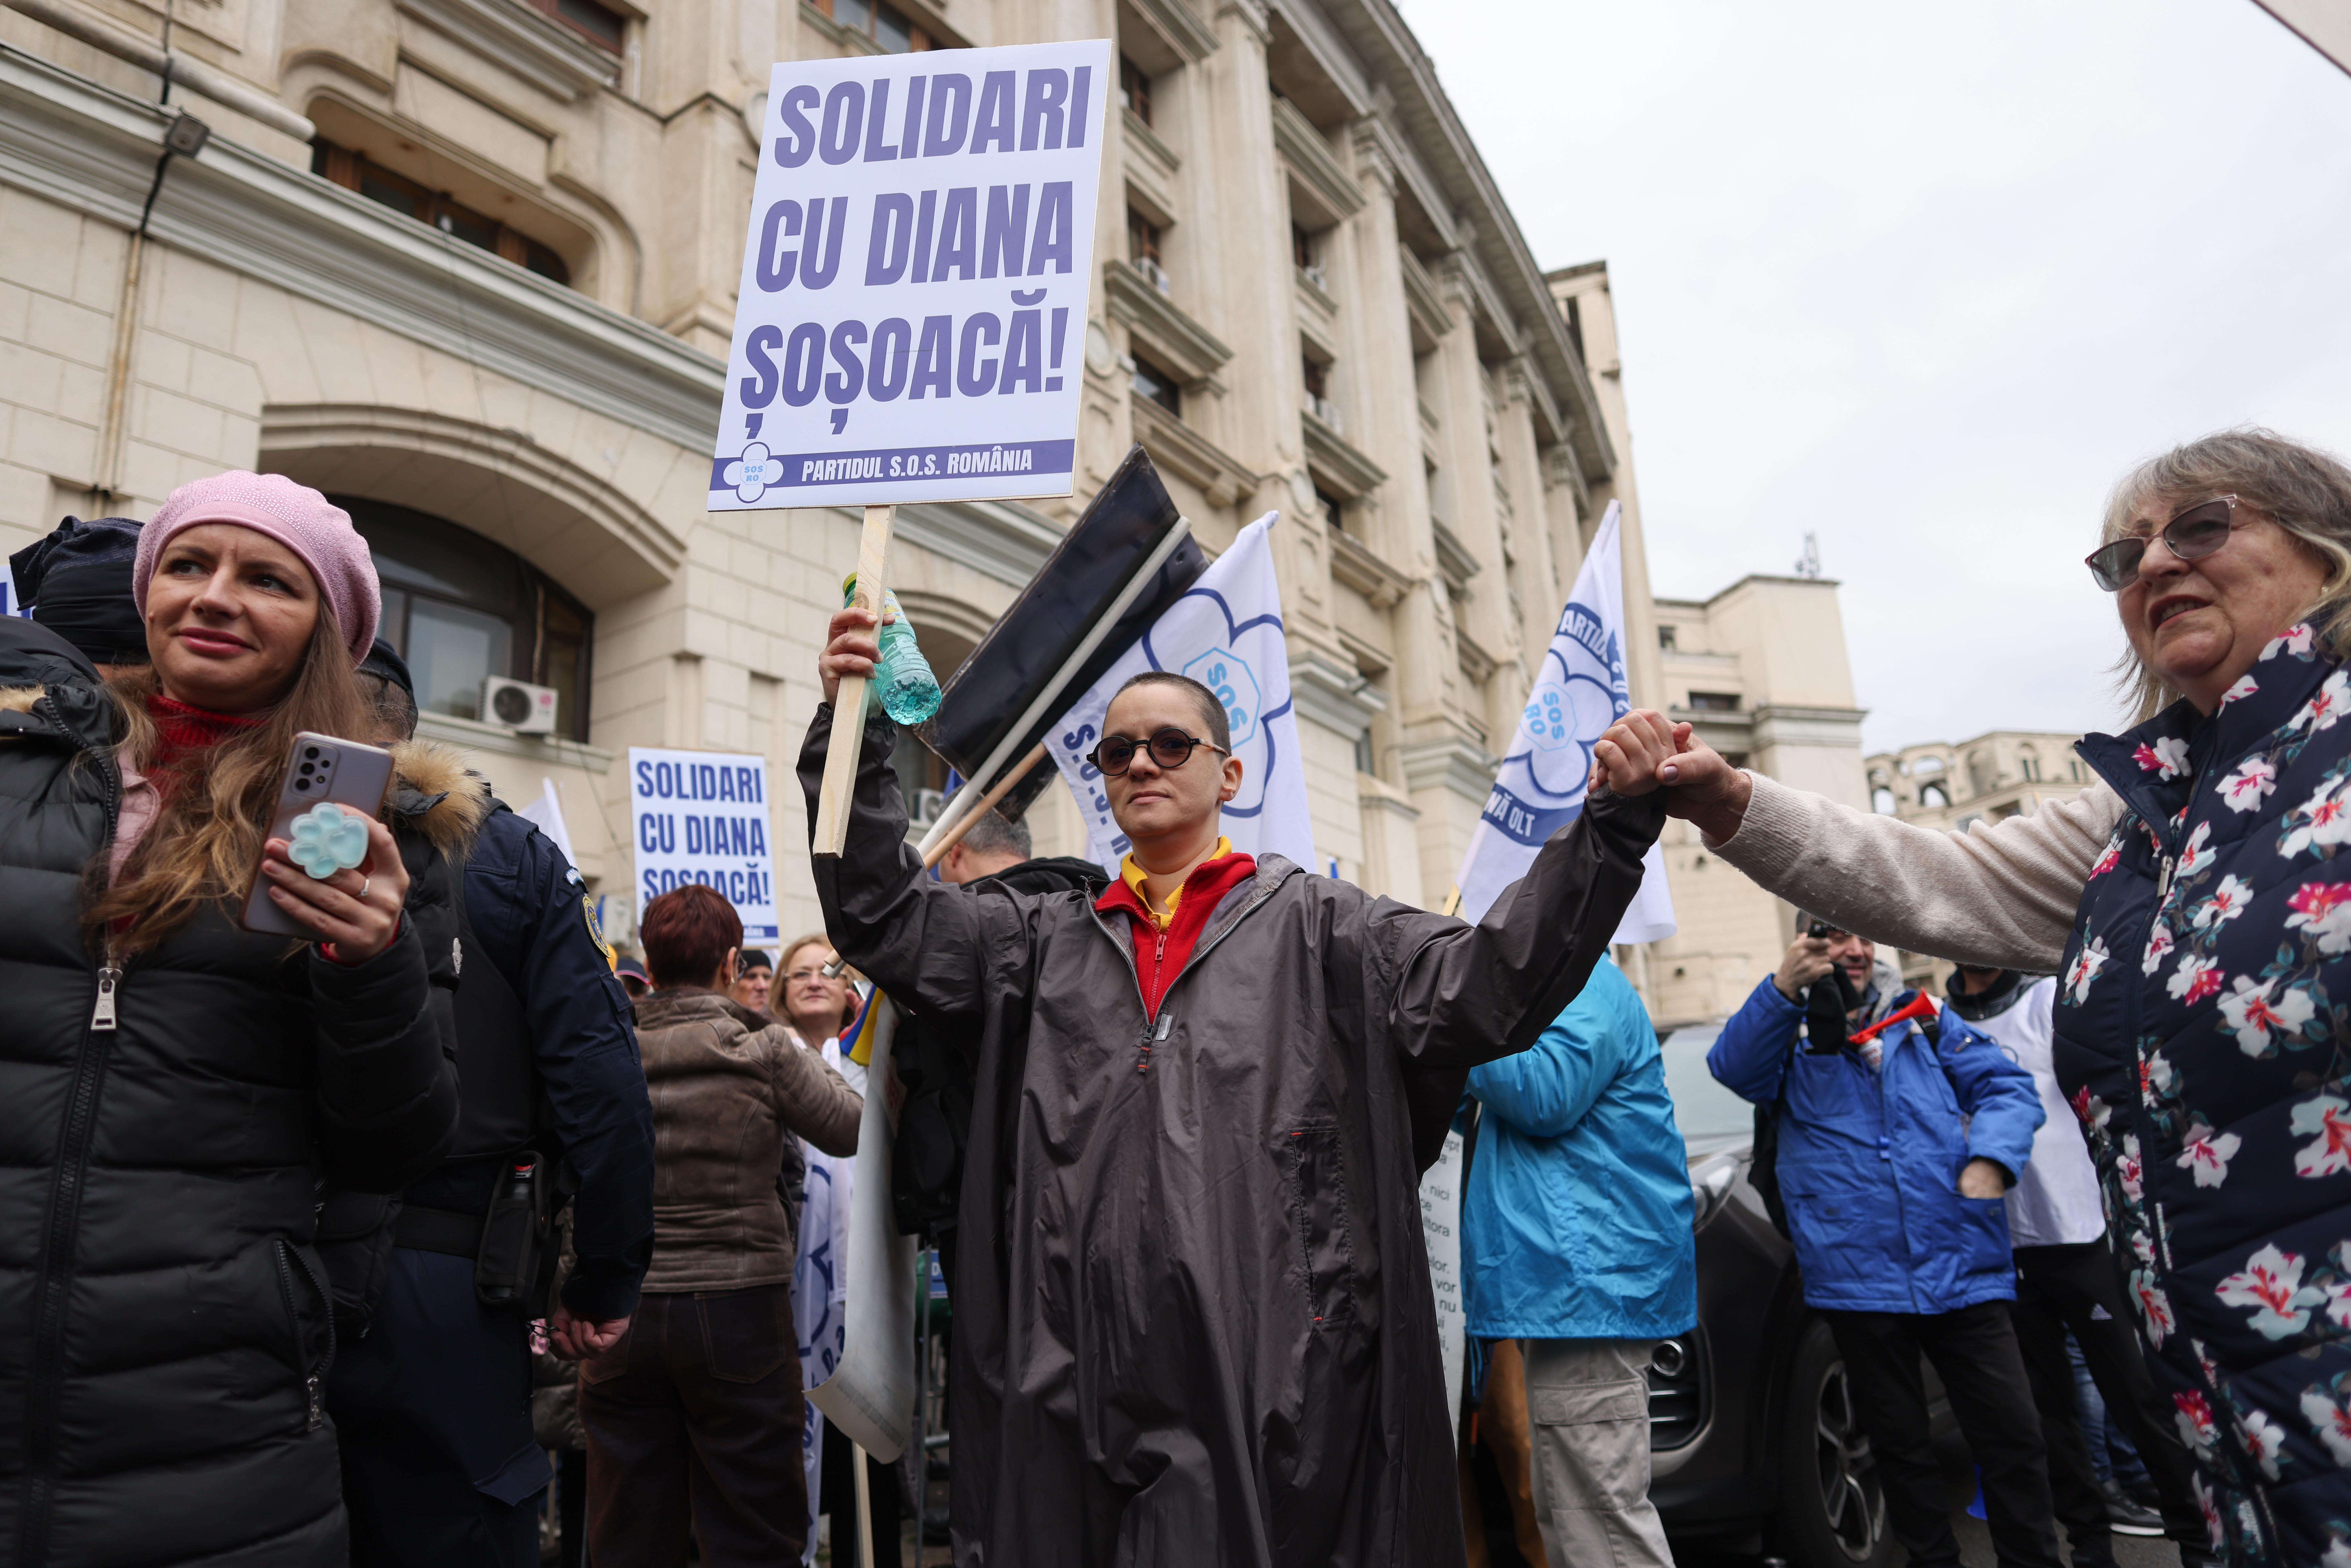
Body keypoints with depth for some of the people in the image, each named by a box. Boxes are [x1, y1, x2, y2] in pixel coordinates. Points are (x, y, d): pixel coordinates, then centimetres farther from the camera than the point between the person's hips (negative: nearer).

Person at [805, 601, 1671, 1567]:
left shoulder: (1313, 925, 5)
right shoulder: (1049, 941, 14)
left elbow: (1487, 983, -6)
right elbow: (886, 919, 9)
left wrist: (1610, 824, -18)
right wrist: (857, 733, -1)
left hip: (1273, 1370, -3)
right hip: (1080, 1373, 3)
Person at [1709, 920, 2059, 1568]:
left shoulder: (1924, 1020, 13)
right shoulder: (1788, 1033, 5)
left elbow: (2005, 1087, 7)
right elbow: (1734, 1068, -15)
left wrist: (1991, 1158, -12)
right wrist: (1782, 990, -29)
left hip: (1962, 1268, 1)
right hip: (1861, 1282, -1)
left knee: (2013, 1435, 3)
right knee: (1902, 1446, 12)